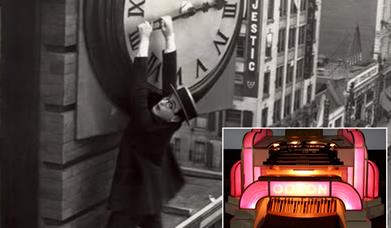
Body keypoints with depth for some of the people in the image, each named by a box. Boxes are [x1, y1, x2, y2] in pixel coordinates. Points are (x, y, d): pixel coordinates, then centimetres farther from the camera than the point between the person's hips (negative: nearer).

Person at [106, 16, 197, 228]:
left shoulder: (147, 124, -27)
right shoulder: (167, 125, -9)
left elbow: (139, 89, -29)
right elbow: (169, 77, -8)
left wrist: (145, 39, -26)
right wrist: (169, 35, -6)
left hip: (131, 196, -8)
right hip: (150, 193, 9)